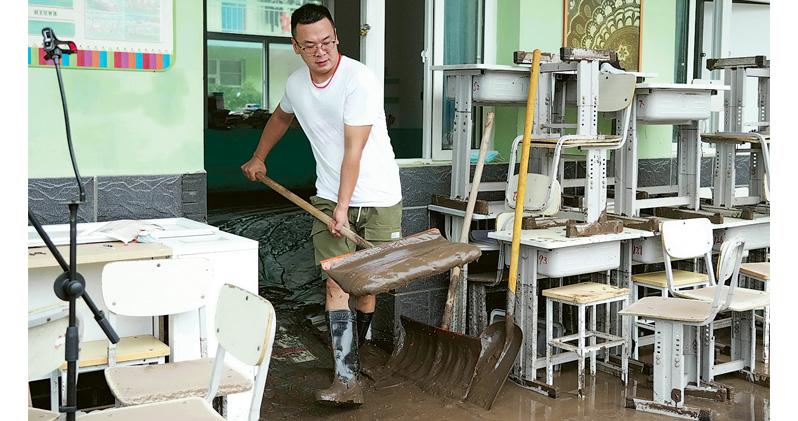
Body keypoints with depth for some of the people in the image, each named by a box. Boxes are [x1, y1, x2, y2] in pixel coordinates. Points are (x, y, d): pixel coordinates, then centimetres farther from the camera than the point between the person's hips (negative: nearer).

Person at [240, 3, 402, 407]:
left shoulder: (360, 80, -17)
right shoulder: (295, 84, 3)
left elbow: (353, 150, -22)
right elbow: (280, 117, 28)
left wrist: (344, 207, -24)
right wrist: (258, 157, 34)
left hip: (377, 199, -4)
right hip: (328, 198, 4)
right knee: (337, 281, -9)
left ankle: (350, 354, 26)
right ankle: (347, 378, -14)